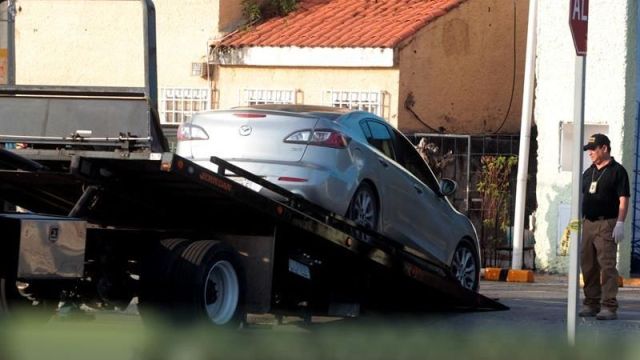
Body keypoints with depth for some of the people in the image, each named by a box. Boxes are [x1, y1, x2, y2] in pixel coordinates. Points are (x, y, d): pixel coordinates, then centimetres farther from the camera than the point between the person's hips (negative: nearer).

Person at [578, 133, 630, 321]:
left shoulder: (617, 171, -4)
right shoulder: (588, 173, 17)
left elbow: (623, 199, -10)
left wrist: (620, 223, -18)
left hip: (607, 224, -7)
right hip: (588, 223, 7)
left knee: (607, 265, -11)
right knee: (588, 265, 8)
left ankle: (609, 307, -13)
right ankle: (591, 304, 15)